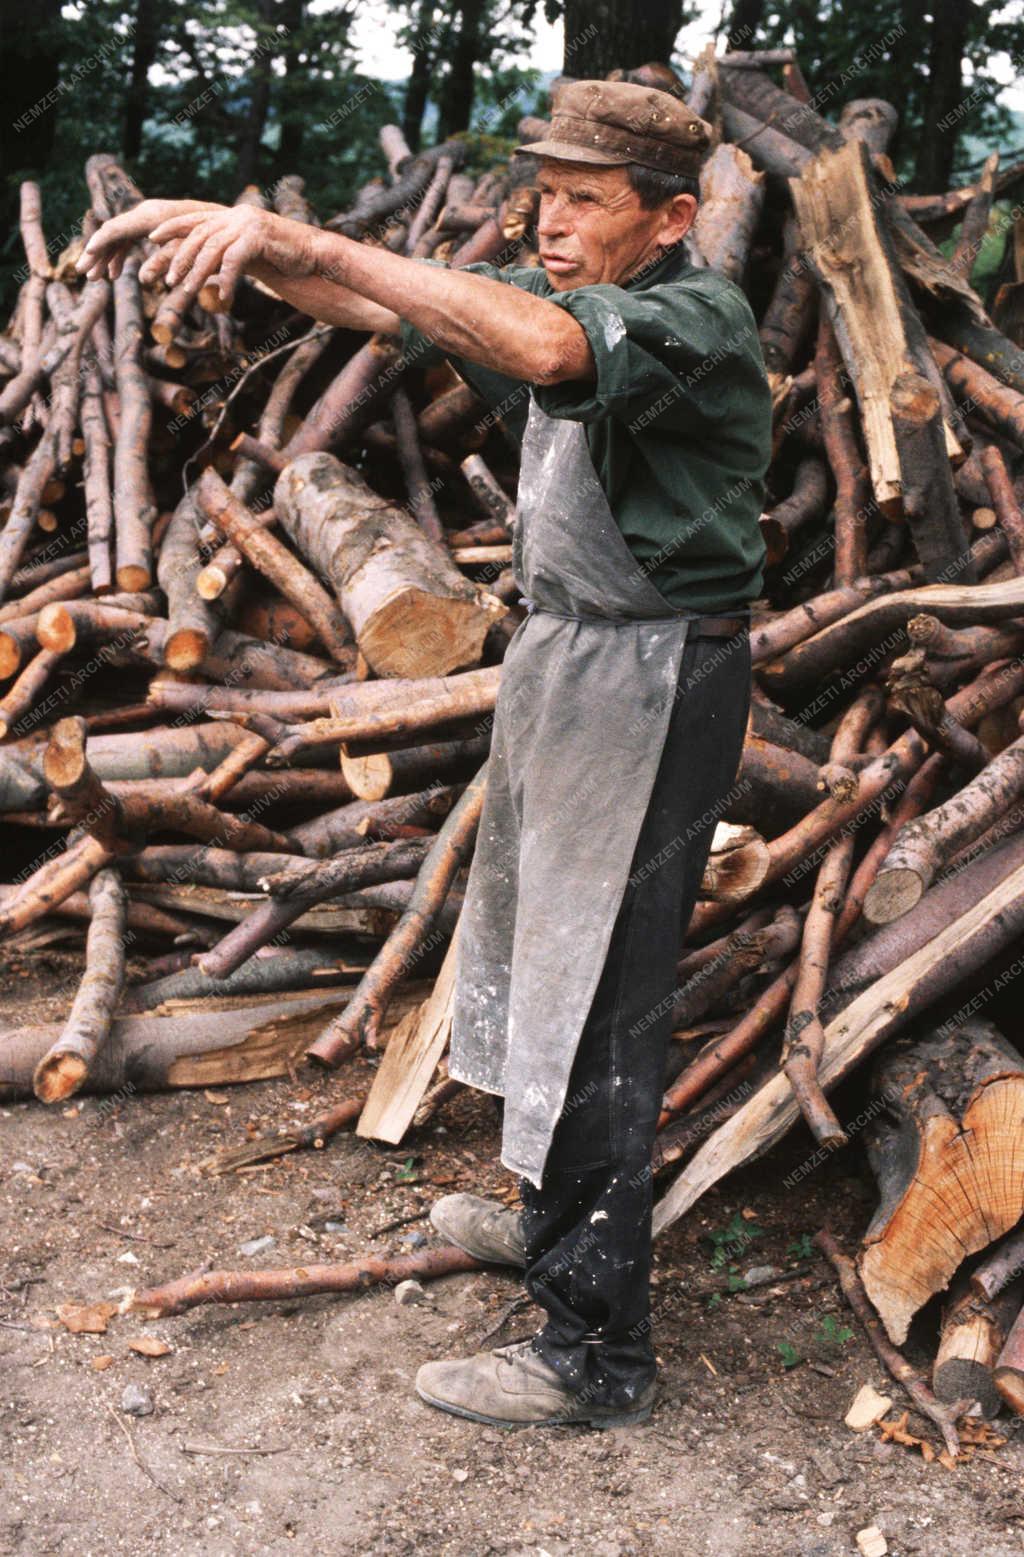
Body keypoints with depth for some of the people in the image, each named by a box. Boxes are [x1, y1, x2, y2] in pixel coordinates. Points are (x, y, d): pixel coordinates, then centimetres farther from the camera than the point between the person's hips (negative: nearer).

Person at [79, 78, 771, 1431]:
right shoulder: (550, 295, 9)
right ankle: (558, 1220, 39)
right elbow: (377, 304, 7)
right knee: (535, 945, 20)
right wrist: (233, 237, -9)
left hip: (648, 686, -10)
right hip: (564, 656, 10)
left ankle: (597, 1350, 3)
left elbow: (545, 349, -40)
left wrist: (305, 241, -40)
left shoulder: (696, 315, -19)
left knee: (596, 993, -7)